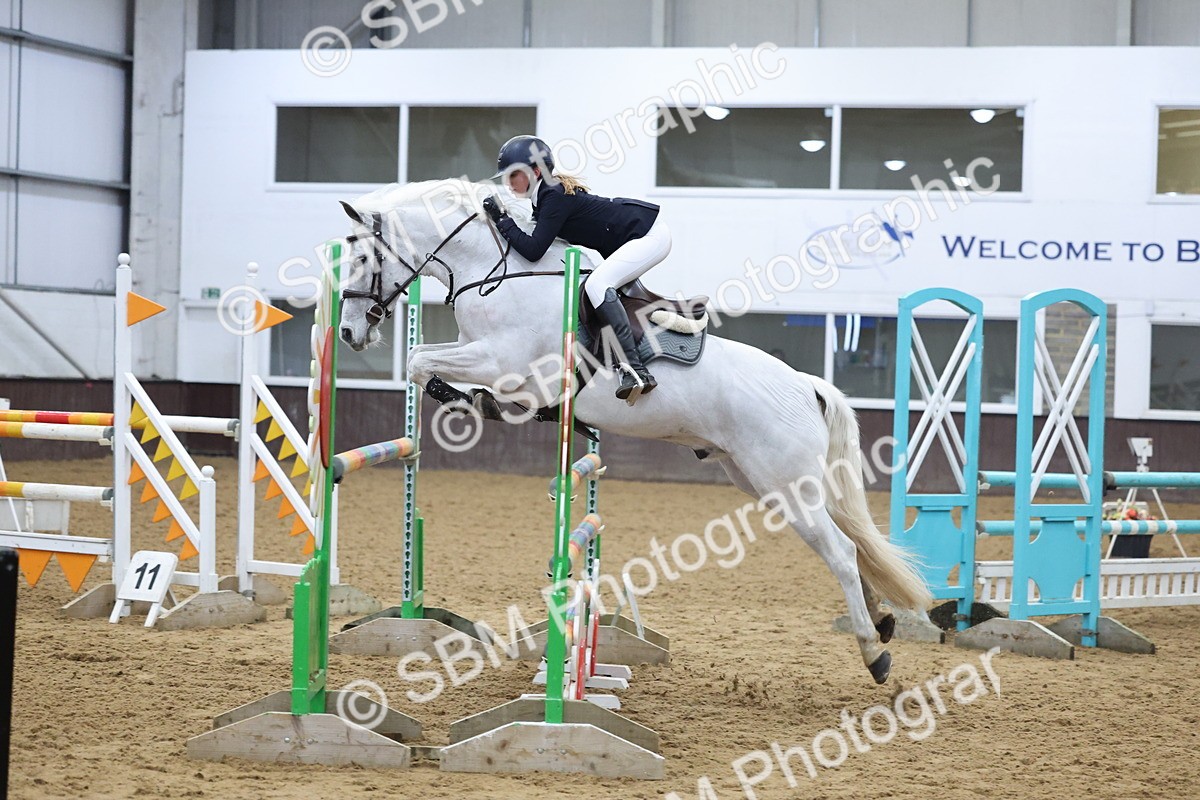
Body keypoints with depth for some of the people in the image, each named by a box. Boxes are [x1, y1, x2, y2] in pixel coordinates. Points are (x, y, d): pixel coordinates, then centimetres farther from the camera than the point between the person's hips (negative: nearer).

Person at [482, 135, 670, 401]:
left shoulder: (556, 197, -21)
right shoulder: (547, 193, 8)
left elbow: (533, 250, -25)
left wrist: (502, 219, -18)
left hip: (650, 235, -11)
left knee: (597, 284, -24)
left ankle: (634, 369, -29)